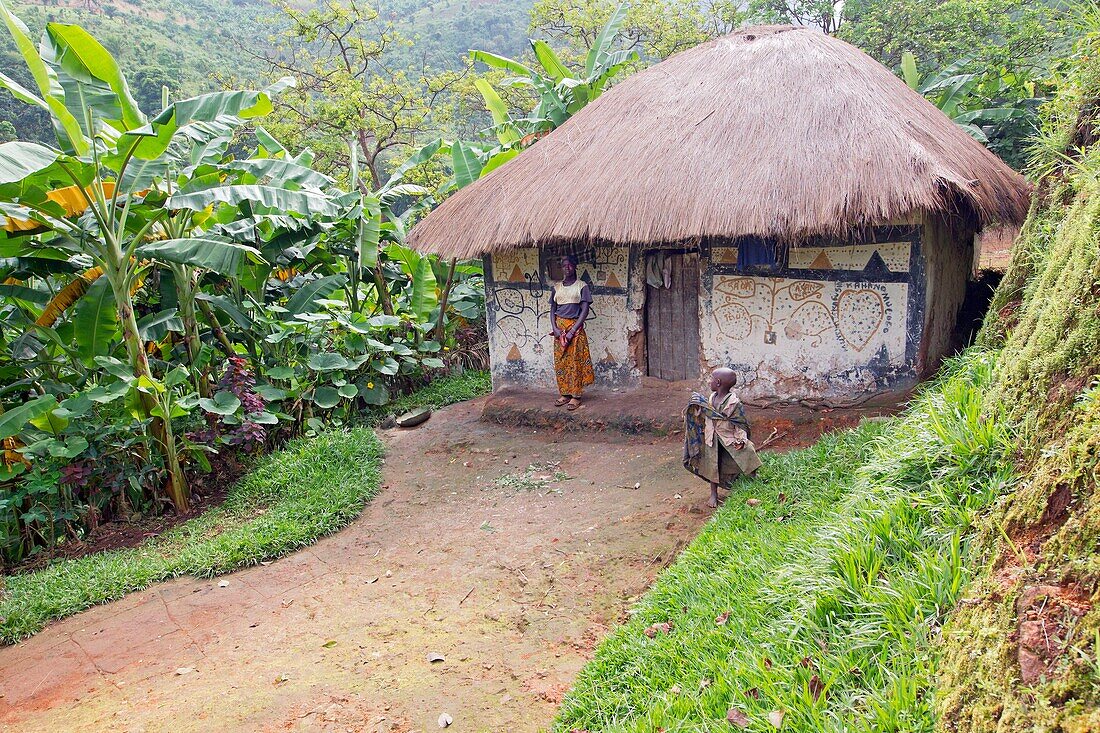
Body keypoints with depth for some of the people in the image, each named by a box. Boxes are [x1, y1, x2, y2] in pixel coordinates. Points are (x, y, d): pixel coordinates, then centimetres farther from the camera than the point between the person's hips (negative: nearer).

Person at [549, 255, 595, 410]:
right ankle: (564, 394, 16)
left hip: (575, 328, -4)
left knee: (575, 362, -3)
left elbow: (585, 310, -8)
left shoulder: (582, 286, -3)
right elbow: (552, 310, 11)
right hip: (559, 327, 4)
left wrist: (572, 331, -15)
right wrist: (554, 328, -6)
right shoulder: (556, 287, 10)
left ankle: (576, 396, 4)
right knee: (560, 362, 6)